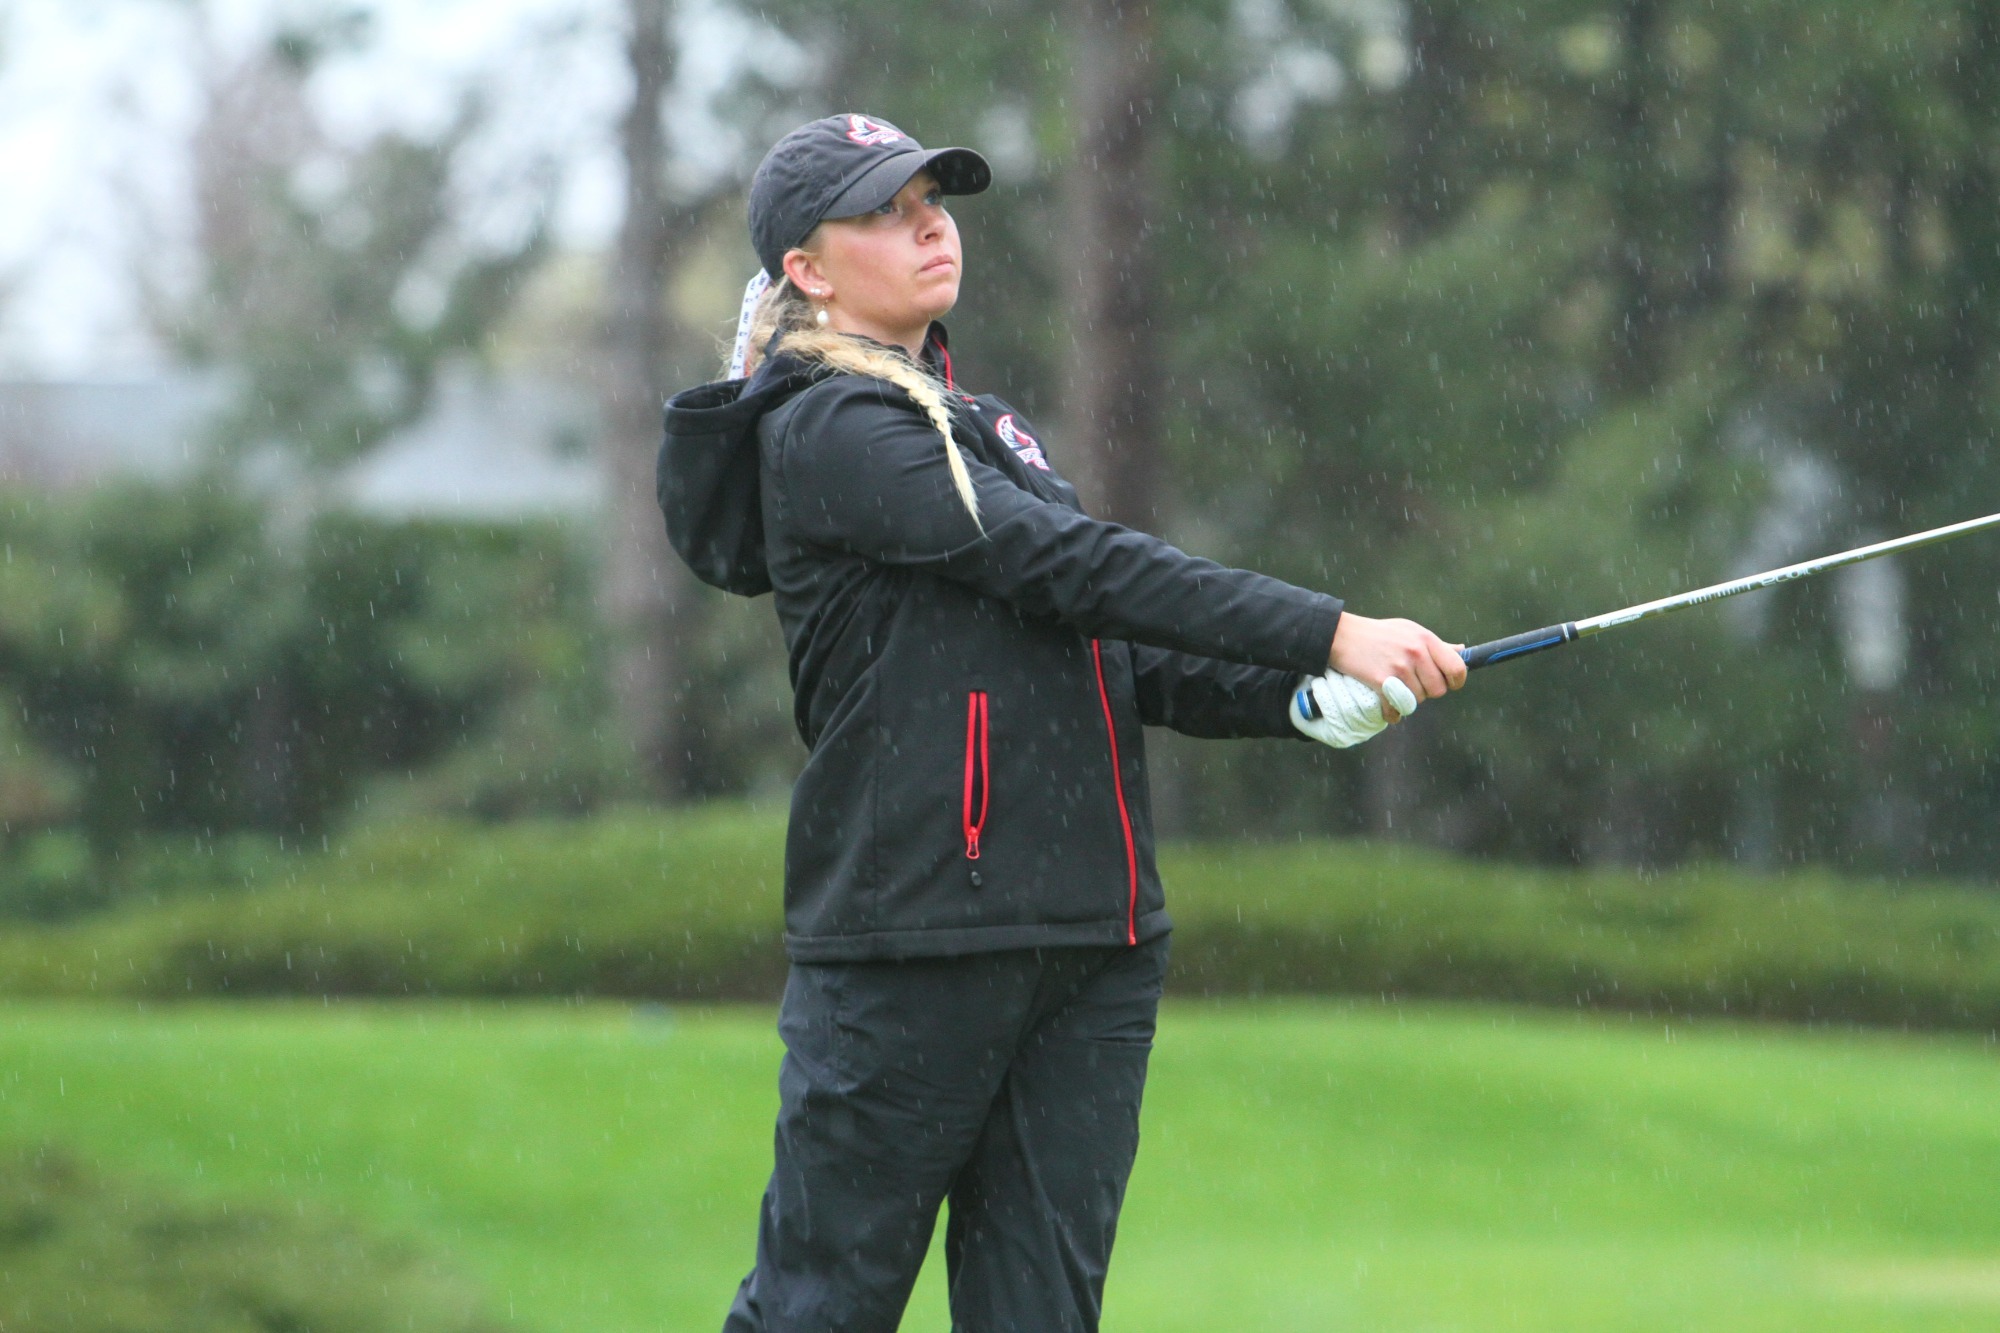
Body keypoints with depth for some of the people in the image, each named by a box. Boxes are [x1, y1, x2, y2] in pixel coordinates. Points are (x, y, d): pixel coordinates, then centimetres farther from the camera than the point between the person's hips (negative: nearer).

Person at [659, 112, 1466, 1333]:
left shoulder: (980, 430, 21)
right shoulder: (829, 432, -7)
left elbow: (1112, 655, 16)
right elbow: (1072, 568, -17)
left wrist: (1301, 702, -2)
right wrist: (1331, 635, -20)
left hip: (1097, 948, 8)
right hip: (915, 943, -8)